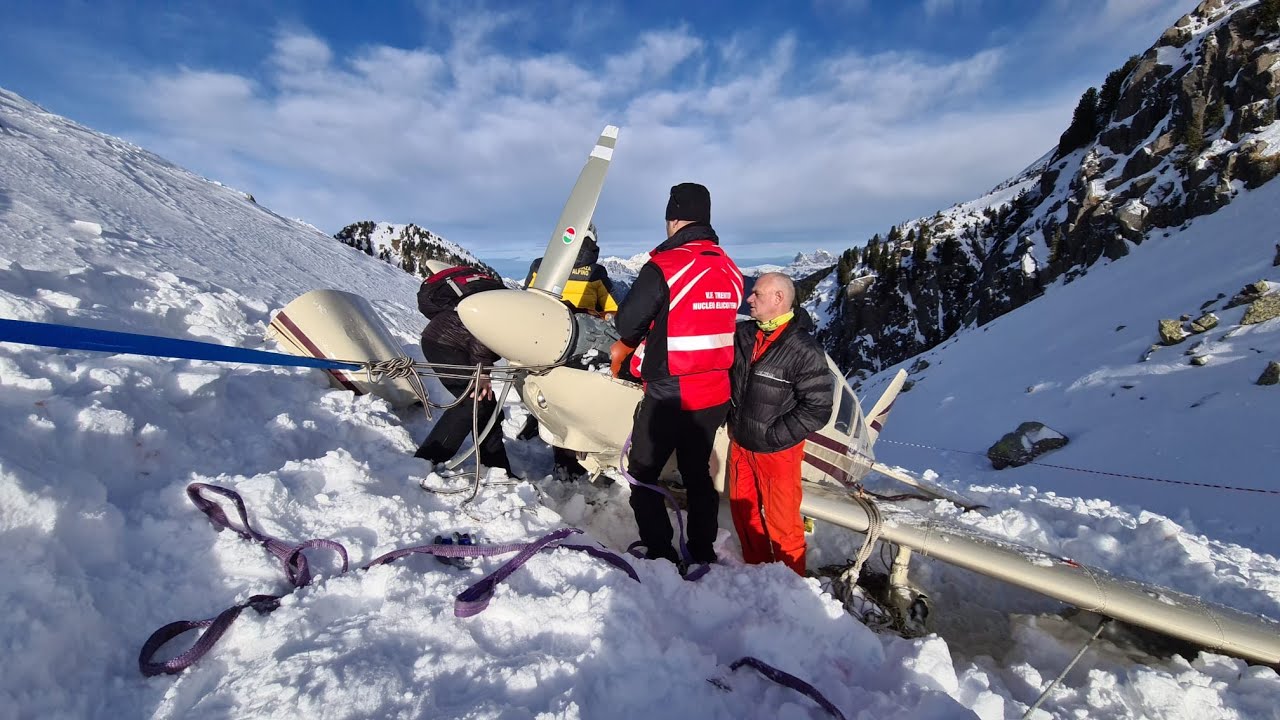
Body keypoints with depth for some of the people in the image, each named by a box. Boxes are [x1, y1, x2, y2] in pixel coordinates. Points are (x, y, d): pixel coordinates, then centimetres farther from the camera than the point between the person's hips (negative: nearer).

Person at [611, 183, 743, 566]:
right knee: (697, 473, 20)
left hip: (668, 396, -6)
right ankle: (703, 554, 31)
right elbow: (721, 327, 10)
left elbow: (628, 322, -11)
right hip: (715, 396, 6)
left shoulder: (663, 266, -17)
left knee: (641, 474, 11)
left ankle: (660, 555, 16)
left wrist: (624, 347, 14)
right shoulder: (731, 271, 2)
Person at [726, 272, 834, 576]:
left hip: (777, 452, -6)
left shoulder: (805, 351, -20)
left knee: (781, 521, 8)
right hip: (740, 444, 6)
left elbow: (817, 408, -19)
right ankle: (756, 566, 44)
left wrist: (775, 435, -18)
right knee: (742, 509, 20)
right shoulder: (742, 334, -3)